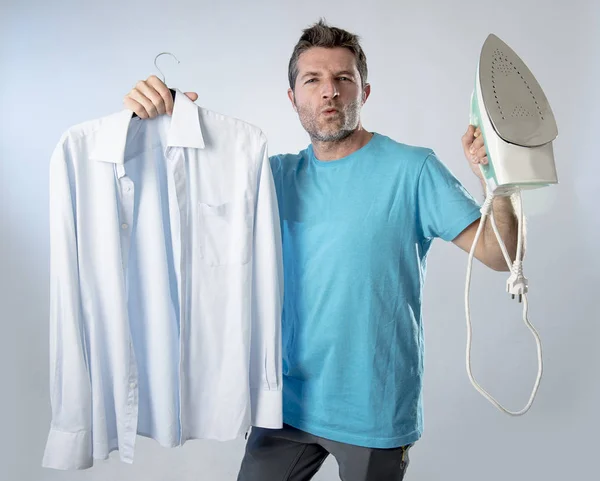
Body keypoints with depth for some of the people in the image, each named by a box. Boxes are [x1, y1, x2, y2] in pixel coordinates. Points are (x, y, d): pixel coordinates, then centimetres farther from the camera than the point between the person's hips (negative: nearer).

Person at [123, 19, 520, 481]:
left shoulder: (412, 169, -10)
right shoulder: (280, 175, 3)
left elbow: (500, 255, -13)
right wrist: (158, 120, -13)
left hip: (376, 414, -3)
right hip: (289, 402, 4)